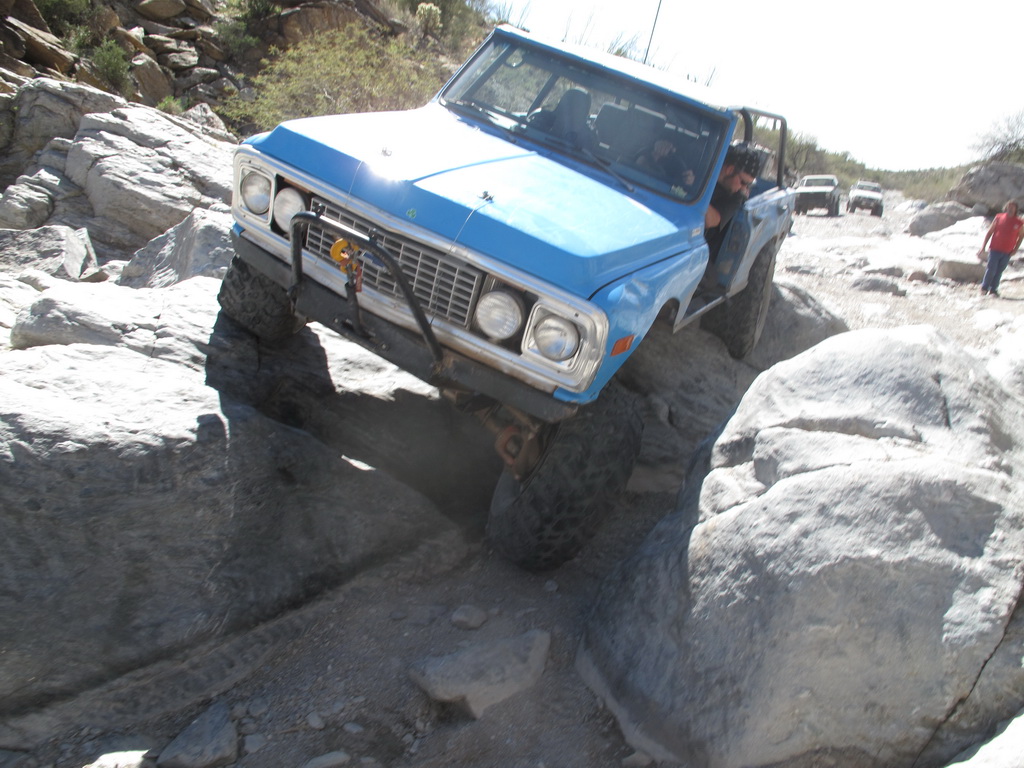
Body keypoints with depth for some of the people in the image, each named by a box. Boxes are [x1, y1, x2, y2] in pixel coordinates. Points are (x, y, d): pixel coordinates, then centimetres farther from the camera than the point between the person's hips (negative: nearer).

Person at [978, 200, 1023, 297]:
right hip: (995, 250, -1)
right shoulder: (999, 218, -1)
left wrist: (1015, 249, 3)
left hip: (1007, 252, 1)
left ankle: (993, 290, 16)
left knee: (999, 272, 6)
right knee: (991, 270, -5)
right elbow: (989, 232, 4)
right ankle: (984, 288, 12)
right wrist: (983, 247, 0)